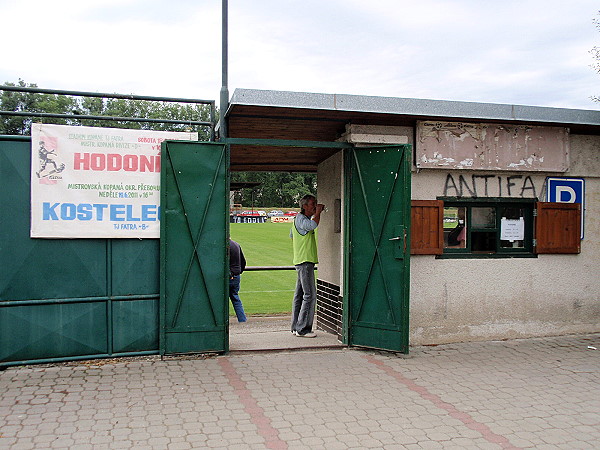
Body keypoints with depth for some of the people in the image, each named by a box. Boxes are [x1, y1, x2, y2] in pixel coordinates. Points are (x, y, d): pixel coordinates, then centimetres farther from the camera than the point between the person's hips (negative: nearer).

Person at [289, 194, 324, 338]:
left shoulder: (302, 218, 20)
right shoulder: (300, 218, -12)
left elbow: (291, 235, 33)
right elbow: (313, 225, -32)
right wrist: (318, 212, -17)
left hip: (301, 261, 11)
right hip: (305, 261, -11)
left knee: (300, 294, 11)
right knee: (310, 294, -11)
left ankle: (296, 327, 16)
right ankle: (302, 329, -8)